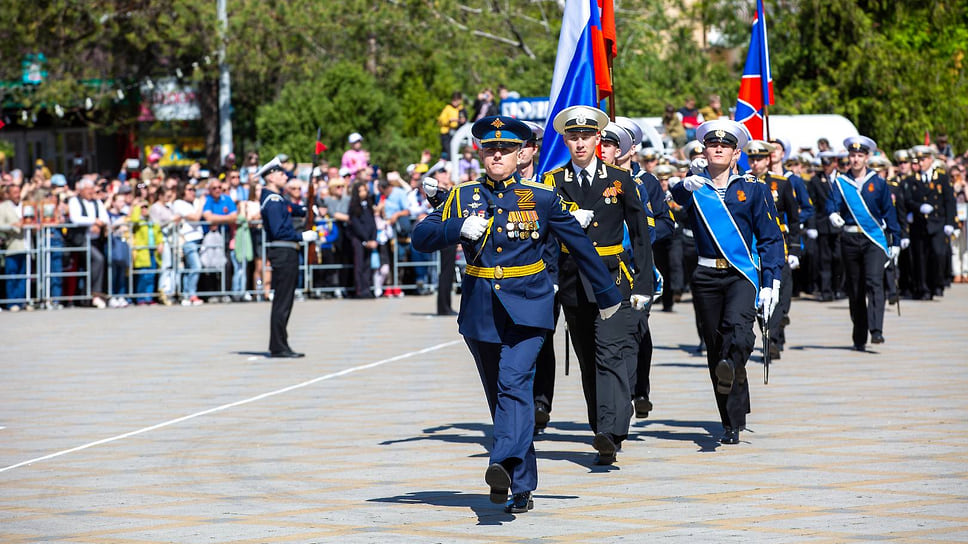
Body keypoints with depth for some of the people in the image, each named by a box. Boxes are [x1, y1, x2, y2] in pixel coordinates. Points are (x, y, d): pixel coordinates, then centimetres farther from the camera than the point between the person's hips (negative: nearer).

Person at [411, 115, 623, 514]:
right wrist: (459, 228, -19)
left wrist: (607, 296, 16)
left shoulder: (542, 197, 1)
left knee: (513, 381, -24)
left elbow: (579, 246, 10)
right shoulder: (464, 197, 6)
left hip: (527, 305, -3)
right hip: (480, 311, 3)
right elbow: (421, 238, 0)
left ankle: (505, 464, -40)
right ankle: (522, 489, 18)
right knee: (499, 396, 9)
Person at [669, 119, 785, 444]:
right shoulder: (692, 188, 9)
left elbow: (770, 238, 5)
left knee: (738, 323, -31)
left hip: (742, 274, -2)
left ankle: (731, 368, -56)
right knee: (715, 346, 2)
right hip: (706, 276, 2)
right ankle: (732, 423, 10)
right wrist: (683, 188, -30)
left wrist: (771, 282, -4)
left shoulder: (753, 189, 7)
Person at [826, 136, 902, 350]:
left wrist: (895, 242, 6)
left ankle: (876, 330, -27)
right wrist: (833, 214, -33)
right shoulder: (840, 182, 7)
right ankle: (859, 338, 14)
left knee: (874, 282, -20)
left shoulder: (878, 182, 6)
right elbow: (832, 202, -9)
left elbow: (889, 212, 9)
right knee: (854, 290, 5)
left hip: (874, 239, -2)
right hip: (850, 239, 2)